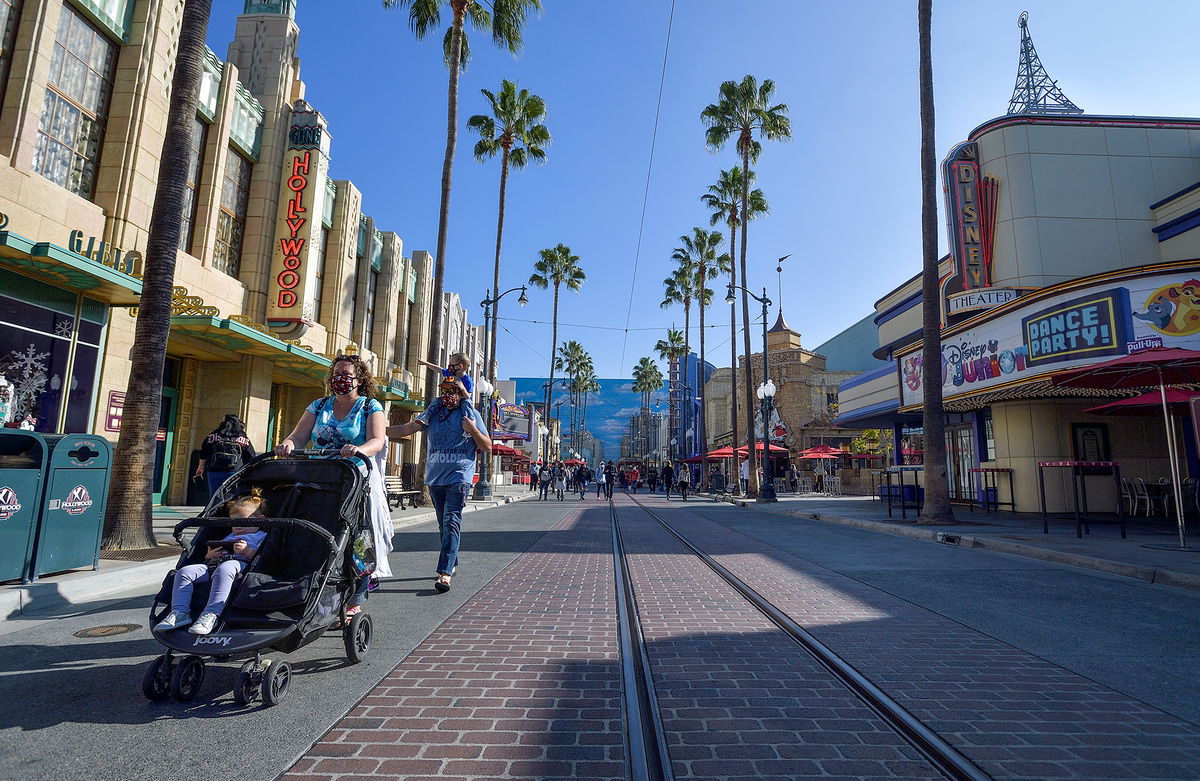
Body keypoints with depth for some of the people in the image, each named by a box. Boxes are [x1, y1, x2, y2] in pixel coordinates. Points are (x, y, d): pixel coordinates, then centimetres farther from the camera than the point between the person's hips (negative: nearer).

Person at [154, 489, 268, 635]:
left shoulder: (261, 536, 20)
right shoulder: (229, 537, 42)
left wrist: (247, 550, -16)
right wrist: (210, 555, 10)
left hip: (239, 563, -7)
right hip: (212, 565, 8)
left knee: (224, 570, -41)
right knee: (184, 572, -16)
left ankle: (211, 614, -49)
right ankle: (180, 612, -20)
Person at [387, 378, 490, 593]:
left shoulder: (471, 414, 4)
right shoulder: (432, 413, 13)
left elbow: (488, 448, 4)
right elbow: (406, 429, 1)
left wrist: (473, 430, -12)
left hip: (459, 477, -4)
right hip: (435, 477, 5)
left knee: (451, 522, -15)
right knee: (443, 524, 12)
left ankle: (445, 572, -18)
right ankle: (451, 564, 26)